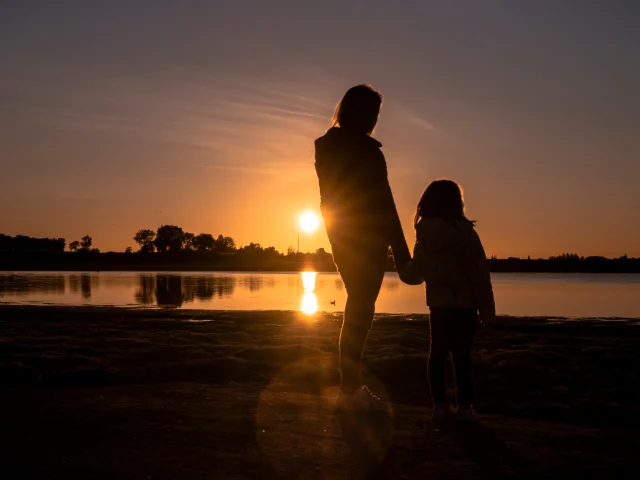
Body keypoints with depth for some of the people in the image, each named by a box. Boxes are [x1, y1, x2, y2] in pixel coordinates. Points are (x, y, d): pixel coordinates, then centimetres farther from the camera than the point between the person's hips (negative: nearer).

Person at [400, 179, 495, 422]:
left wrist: (402, 269, 37)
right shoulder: (464, 232, -14)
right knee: (462, 354, -1)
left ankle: (440, 404, 12)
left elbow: (414, 274, 13)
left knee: (438, 352, 10)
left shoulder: (424, 237, 1)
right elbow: (480, 275, -13)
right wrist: (487, 309, -6)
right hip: (463, 305, -4)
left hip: (438, 304, 4)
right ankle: (464, 406, 1)